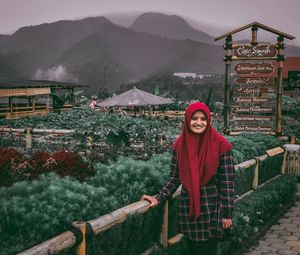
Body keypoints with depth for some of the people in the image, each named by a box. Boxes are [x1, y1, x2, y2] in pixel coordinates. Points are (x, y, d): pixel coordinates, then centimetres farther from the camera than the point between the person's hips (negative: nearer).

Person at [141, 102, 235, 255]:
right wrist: (159, 198, -4)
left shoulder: (221, 145, -10)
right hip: (188, 207, 3)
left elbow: (227, 181, -9)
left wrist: (227, 213, -9)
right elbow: (174, 178, 6)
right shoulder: (180, 144, 1)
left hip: (212, 208, -3)